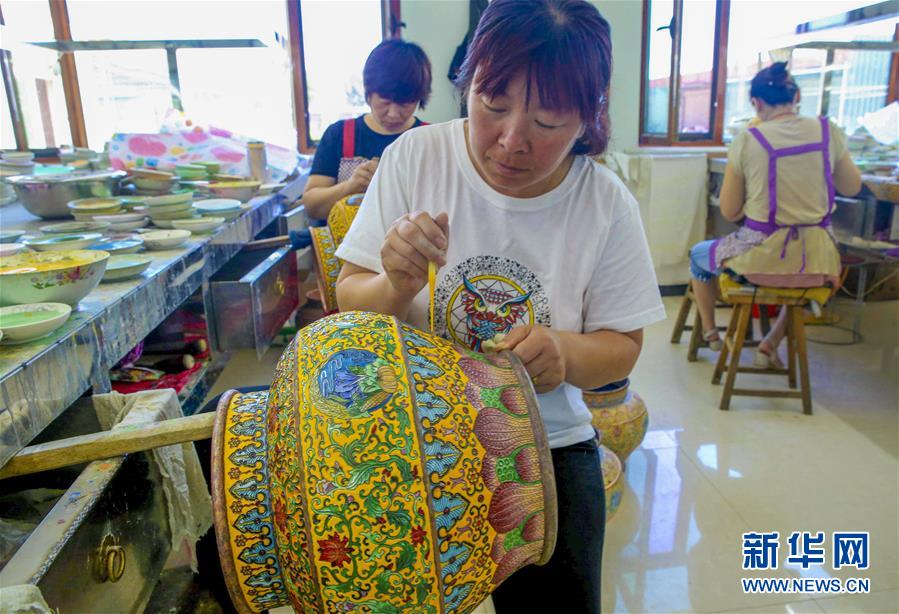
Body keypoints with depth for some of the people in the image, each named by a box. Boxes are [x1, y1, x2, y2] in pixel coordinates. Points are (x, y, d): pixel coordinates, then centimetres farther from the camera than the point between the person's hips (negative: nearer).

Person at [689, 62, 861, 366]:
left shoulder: (746, 140, -10)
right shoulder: (830, 131, -2)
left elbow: (729, 212, -5)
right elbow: (852, 187, 13)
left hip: (762, 258, -3)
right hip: (815, 262, 3)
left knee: (699, 254, 27)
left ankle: (709, 332, 43)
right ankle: (770, 344, 33)